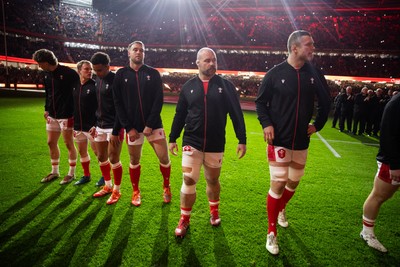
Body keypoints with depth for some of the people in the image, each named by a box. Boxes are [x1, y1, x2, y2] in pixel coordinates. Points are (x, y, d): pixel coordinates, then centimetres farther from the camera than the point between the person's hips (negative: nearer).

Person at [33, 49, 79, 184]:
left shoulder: (68, 73, -14)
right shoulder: (47, 75, 10)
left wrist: (75, 112, -15)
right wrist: (47, 109, 13)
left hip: (66, 115, -8)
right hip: (52, 115, 8)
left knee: (69, 143, 1)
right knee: (51, 143, 12)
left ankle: (71, 173, 15)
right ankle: (54, 171, 27)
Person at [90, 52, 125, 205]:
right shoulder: (97, 80, 9)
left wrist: (115, 132, -19)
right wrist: (95, 124, 14)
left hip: (114, 127, -8)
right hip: (100, 126, 8)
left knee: (113, 159, -2)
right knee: (101, 157, 14)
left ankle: (116, 191, 16)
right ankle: (107, 186, 32)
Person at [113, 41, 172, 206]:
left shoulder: (153, 73, 2)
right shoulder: (121, 74, 4)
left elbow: (159, 100, -5)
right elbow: (118, 103, 0)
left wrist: (150, 124, -13)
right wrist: (128, 127, -8)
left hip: (154, 125, 0)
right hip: (132, 127, 1)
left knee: (164, 158, 0)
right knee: (134, 161, 9)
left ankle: (166, 188, 25)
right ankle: (136, 192, 31)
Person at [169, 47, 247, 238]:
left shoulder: (225, 86, 0)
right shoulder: (188, 86, 4)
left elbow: (236, 114, 1)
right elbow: (179, 115, 9)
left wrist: (242, 140, -1)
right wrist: (172, 139, 10)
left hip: (215, 145, 0)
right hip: (192, 142, 0)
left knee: (213, 180, 14)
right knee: (189, 180, -2)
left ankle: (214, 211, 40)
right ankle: (184, 219, 18)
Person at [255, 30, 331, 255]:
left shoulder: (314, 74, 1)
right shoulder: (276, 73, -8)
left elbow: (326, 102, 14)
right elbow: (261, 101, -1)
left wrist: (318, 125, 10)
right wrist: (266, 123, -15)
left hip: (301, 141, 4)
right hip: (279, 140, -4)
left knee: (293, 183, 16)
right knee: (278, 184, -7)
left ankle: (280, 209, 47)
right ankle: (272, 233, 11)